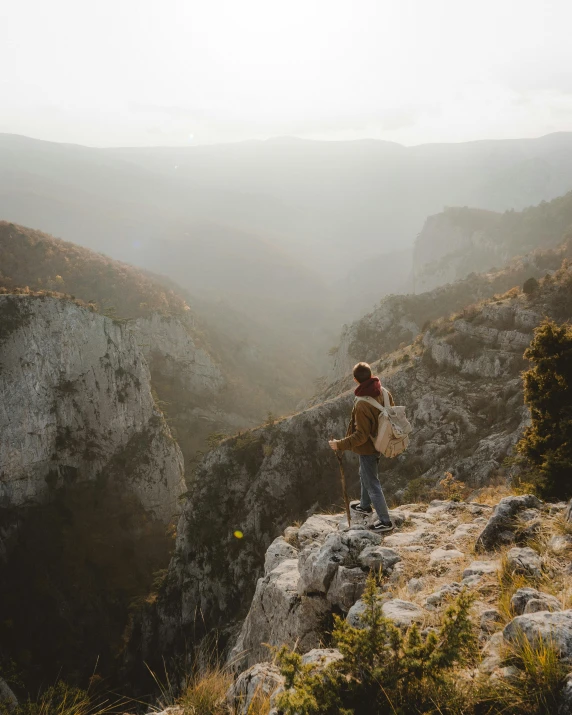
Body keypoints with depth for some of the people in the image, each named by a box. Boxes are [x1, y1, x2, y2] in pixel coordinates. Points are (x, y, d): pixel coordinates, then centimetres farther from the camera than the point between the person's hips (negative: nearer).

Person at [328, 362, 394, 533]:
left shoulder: (361, 405, -34)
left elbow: (361, 436, -29)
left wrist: (340, 445, -22)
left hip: (368, 449, -8)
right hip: (380, 441, 8)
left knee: (372, 484, 9)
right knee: (365, 475, 30)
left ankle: (385, 521, 21)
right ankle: (365, 506, 51)